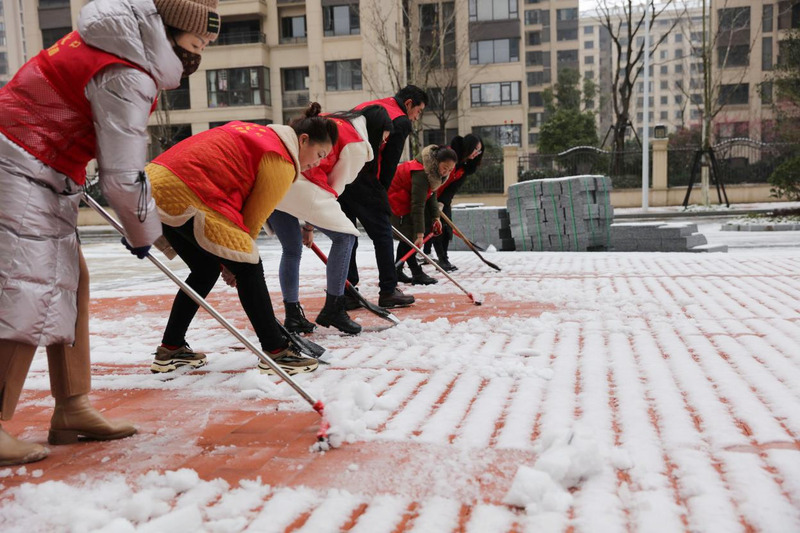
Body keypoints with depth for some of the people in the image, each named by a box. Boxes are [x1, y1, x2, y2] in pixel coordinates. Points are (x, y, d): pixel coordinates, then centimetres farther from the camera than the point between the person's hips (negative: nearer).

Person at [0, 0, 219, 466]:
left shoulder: (119, 46, 10)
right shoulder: (126, 77, -21)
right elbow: (124, 177, -21)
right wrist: (145, 233, -5)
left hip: (43, 177, 10)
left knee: (71, 282, 8)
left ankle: (72, 409, 15)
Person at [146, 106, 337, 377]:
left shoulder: (255, 133, 22)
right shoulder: (282, 161, -4)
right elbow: (253, 218, -1)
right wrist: (238, 257, 15)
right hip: (184, 195, -10)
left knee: (206, 270, 21)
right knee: (249, 269, -2)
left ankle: (170, 349, 28)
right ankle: (276, 352, 3)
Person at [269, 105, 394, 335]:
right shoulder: (358, 144, 6)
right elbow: (335, 186, 6)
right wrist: (310, 225, 15)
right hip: (299, 184, -8)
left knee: (292, 250, 18)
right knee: (344, 236, 4)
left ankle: (292, 316, 21)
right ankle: (333, 309, 5)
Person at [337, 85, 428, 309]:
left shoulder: (365, 106, 26)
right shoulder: (401, 120, 3)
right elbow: (390, 162, 0)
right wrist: (380, 194, 12)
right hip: (361, 178, -7)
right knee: (382, 233, 5)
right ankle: (388, 292, 10)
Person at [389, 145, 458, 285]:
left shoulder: (435, 171, -6)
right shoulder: (421, 174, -35)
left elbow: (431, 194, 4)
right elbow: (418, 206, -38)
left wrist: (436, 217, -8)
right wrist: (420, 234, -39)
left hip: (405, 199, 10)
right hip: (395, 200, -10)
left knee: (408, 236, 12)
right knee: (409, 235, -13)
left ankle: (397, 272, 20)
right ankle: (417, 274, -10)